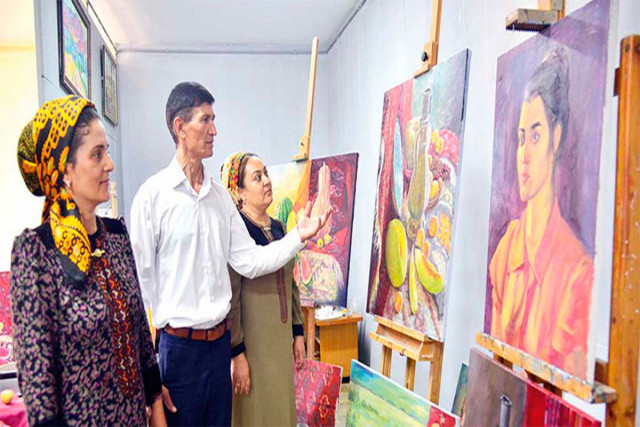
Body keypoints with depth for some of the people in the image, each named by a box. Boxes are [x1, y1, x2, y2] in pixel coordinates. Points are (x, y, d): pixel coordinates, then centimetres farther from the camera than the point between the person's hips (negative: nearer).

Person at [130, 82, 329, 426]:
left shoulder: (220, 195, 7)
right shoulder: (153, 194, -11)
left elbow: (250, 262, 5)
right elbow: (140, 280, -10)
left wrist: (298, 235, -4)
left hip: (220, 340, 6)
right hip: (177, 343, -5)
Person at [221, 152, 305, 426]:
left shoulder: (279, 228, 8)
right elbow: (230, 296, -17)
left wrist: (298, 334, 12)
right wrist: (237, 354, -17)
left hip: (282, 340, 7)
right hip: (251, 343, -7)